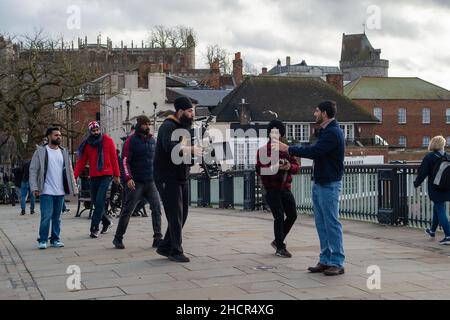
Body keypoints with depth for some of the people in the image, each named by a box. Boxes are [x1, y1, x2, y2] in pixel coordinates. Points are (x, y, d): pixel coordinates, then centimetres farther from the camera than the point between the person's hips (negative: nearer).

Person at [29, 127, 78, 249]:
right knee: (46, 216, -8)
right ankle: (43, 240, 3)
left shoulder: (64, 152, 12)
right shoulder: (41, 152, -1)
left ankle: (55, 239, 17)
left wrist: (73, 187, 7)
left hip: (60, 191, 4)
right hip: (46, 191, -4)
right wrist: (34, 187, -13)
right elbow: (33, 170, -3)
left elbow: (69, 171, 14)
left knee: (57, 217, 9)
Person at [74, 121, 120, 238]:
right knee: (96, 202, 8)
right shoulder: (87, 144, 6)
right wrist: (74, 176, -8)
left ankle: (94, 228, -9)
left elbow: (114, 158, 3)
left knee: (99, 201, -13)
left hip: (106, 175, -3)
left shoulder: (108, 140, 1)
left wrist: (117, 175, 1)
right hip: (94, 176, 4)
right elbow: (81, 162, 4)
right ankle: (107, 221, 31)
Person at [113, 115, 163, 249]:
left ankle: (158, 238, 1)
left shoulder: (152, 140, 12)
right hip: (136, 183, -5)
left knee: (157, 208, -3)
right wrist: (128, 178, -20)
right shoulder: (132, 140, -4)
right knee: (128, 210, -1)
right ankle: (118, 238, 10)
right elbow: (125, 161, -9)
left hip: (151, 182, 5)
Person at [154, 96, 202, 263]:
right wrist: (191, 149, -29)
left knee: (182, 214, 12)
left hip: (182, 177, 10)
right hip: (167, 178, -10)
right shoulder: (168, 126, -14)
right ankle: (176, 251, 2)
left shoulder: (184, 127, 17)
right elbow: (171, 147, -33)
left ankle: (165, 247, 23)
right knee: (175, 215, -7)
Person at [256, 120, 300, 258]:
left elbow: (296, 166, 8)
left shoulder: (286, 149, 11)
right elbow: (259, 170, -10)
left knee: (292, 215, 6)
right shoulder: (263, 150, -1)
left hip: (285, 188, 5)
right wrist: (276, 167, -24)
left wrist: (290, 166, -15)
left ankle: (277, 241, 24)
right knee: (279, 217, -8)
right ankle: (280, 247, 4)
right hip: (272, 189, -5)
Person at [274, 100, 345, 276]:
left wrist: (287, 149, -18)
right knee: (321, 224, 11)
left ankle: (337, 263, -2)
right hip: (319, 183, 10)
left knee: (332, 223, -6)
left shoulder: (333, 133, -16)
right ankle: (325, 260, 16)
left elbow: (314, 151, -24)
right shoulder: (325, 131, 16)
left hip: (329, 184, -10)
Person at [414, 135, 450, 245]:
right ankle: (432, 230, 39)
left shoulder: (429, 157, -13)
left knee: (440, 211, -2)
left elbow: (422, 172, -10)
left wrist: (416, 183, 5)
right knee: (437, 208, 23)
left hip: (435, 189, -5)